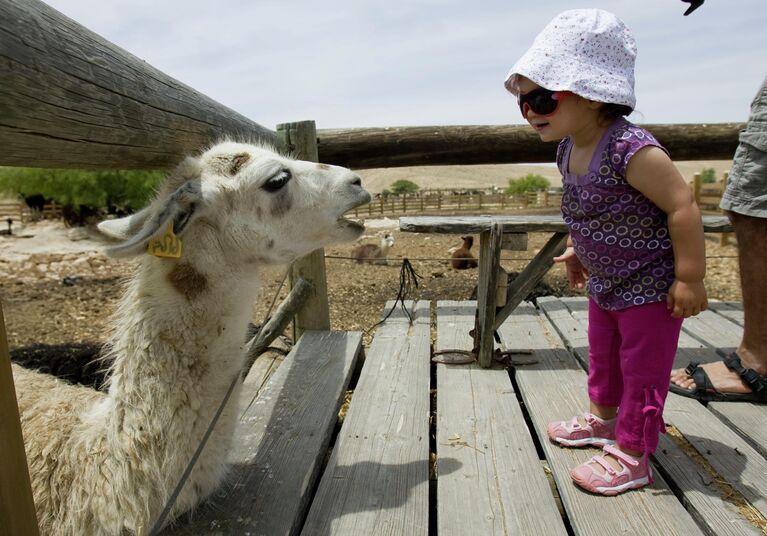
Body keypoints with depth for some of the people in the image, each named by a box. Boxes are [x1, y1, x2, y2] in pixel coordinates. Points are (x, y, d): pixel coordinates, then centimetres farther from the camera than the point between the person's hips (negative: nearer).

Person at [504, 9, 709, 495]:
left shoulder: (631, 151, -30)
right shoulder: (569, 149, -3)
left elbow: (683, 207, -27)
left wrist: (690, 278, -23)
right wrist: (579, 250, 18)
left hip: (651, 287, -9)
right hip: (605, 283, 9)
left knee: (643, 369, 5)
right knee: (603, 354, 24)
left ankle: (631, 457, 20)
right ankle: (603, 418, 47)